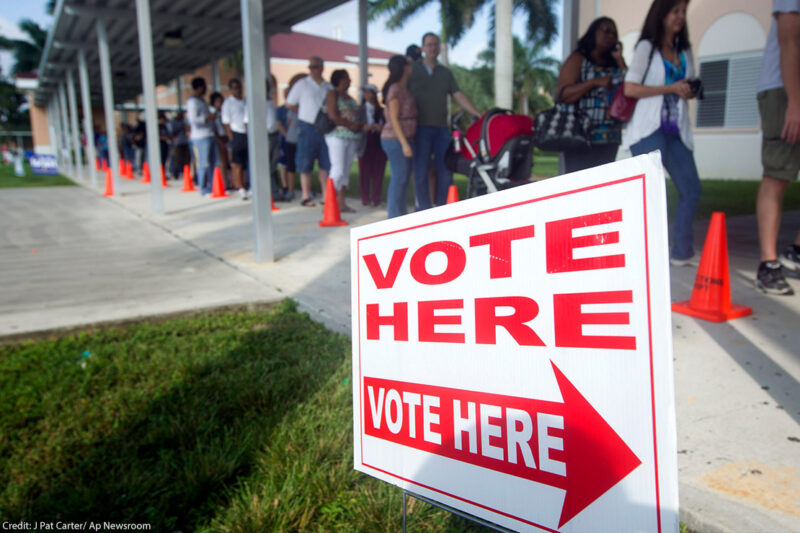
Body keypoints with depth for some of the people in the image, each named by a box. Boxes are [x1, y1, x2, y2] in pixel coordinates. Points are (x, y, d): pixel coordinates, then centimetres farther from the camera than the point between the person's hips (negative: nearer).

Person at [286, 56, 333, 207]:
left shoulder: (328, 87, 10)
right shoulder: (302, 84, 0)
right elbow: (289, 104, 4)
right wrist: (306, 114, 5)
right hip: (308, 128, -4)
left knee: (326, 164, 6)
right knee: (306, 165, 0)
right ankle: (306, 196, 7)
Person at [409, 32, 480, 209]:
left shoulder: (446, 73, 16)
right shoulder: (412, 70, 8)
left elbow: (459, 97, 10)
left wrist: (479, 115, -1)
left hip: (441, 128, 3)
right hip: (420, 128, -3)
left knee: (445, 172, 0)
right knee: (421, 173, -4)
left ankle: (441, 208, 12)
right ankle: (425, 210, 3)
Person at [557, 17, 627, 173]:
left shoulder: (615, 64, 20)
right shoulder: (578, 59, 4)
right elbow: (563, 94, -8)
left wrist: (620, 60, 7)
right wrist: (595, 82, -18)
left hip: (609, 140, 5)